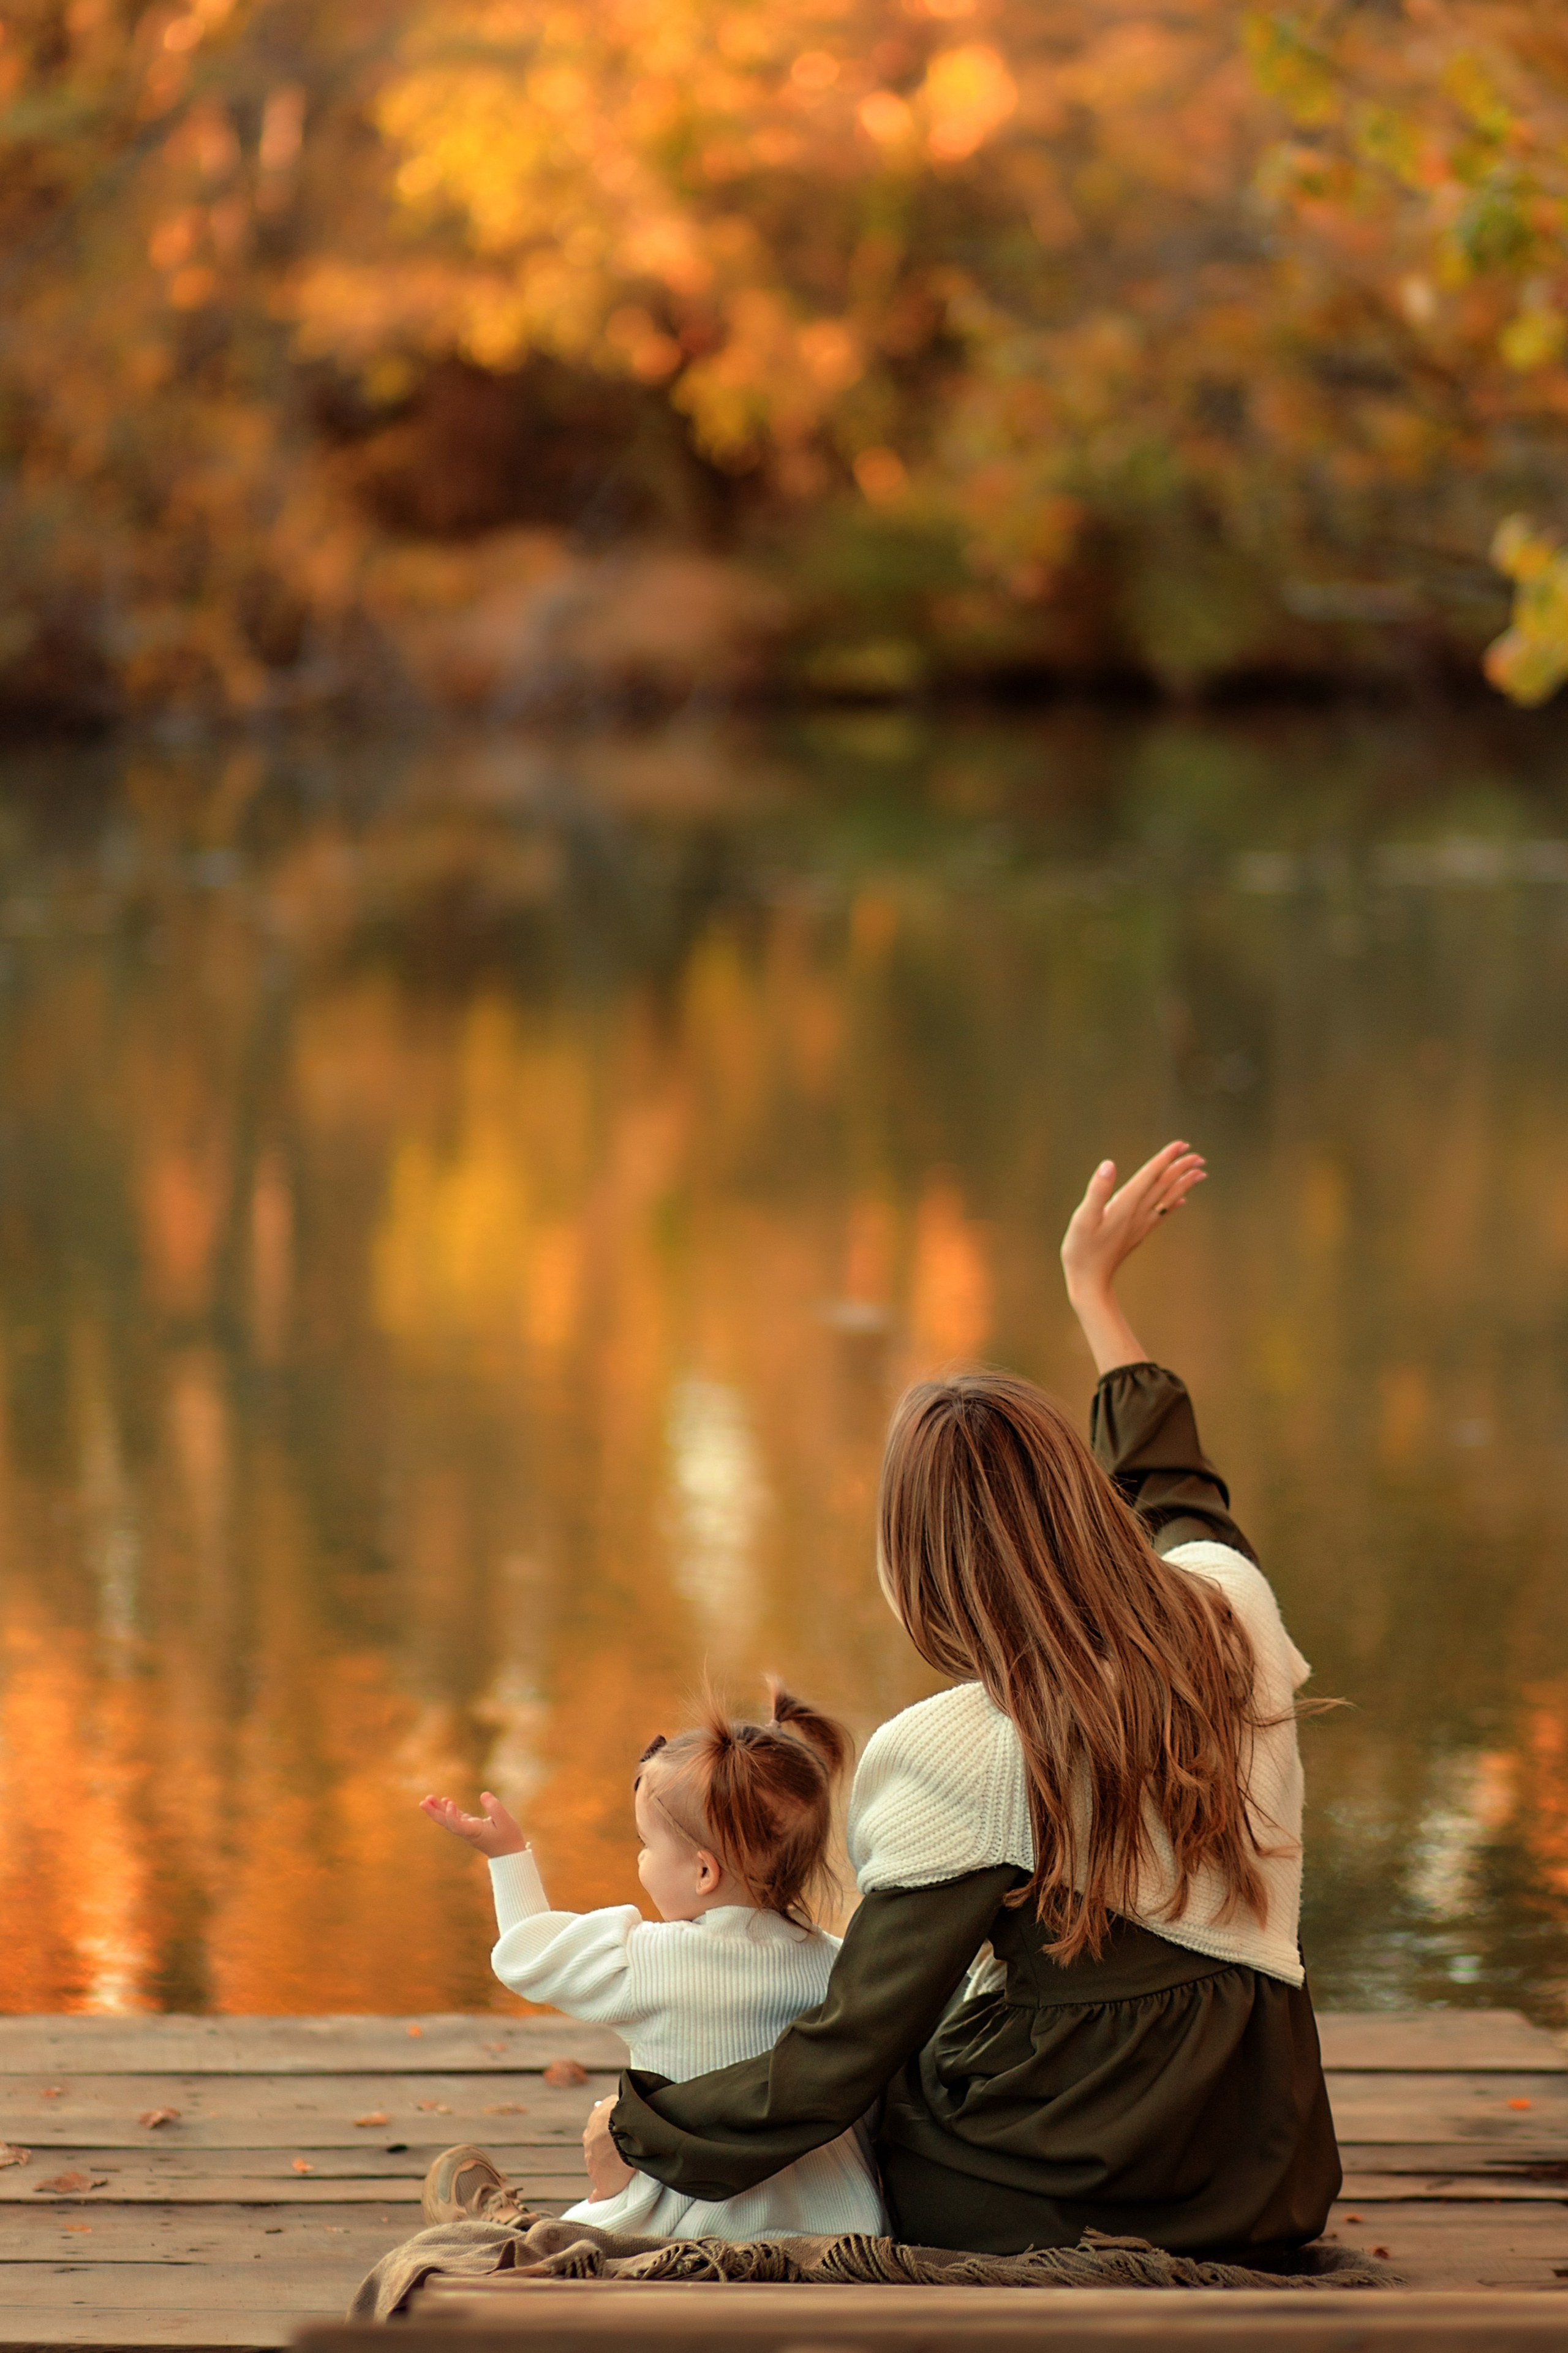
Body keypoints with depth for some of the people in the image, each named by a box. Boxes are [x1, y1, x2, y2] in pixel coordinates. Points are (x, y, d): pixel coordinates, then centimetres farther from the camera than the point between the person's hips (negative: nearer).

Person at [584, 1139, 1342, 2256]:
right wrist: (1095, 1287, 39)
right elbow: (1174, 1491, 25)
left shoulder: (963, 1758, -19)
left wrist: (642, 2127, 2)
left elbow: (846, 2050, -14)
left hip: (1065, 2204, -6)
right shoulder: (1230, 1610, -3)